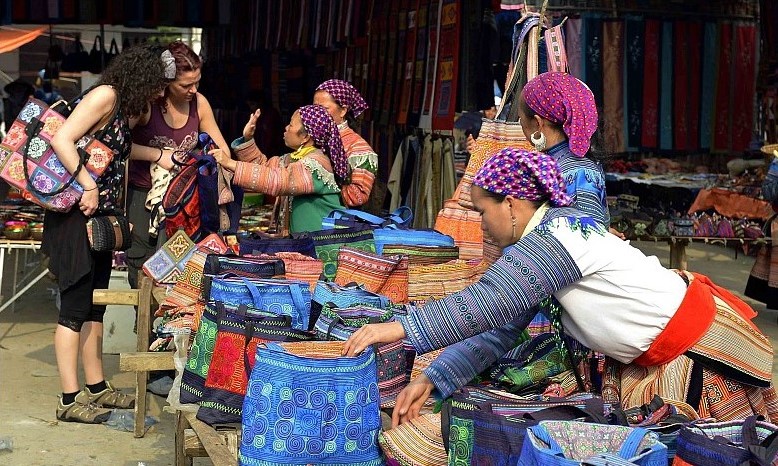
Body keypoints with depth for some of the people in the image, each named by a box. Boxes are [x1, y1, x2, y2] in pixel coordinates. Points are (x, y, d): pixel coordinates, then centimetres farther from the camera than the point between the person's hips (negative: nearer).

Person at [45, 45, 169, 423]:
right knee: (75, 308, -5)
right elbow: (61, 140, -23)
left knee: (95, 306, 14)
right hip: (77, 215, -9)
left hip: (100, 217, 10)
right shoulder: (106, 96, -13)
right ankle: (70, 400, 1)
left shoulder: (123, 108, 15)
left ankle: (96, 387, 23)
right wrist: (89, 187, -23)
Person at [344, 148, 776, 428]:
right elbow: (501, 324, 3)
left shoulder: (556, 235, -23)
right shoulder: (542, 242, 7)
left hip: (700, 354, -9)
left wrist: (400, 327, -32)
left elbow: (487, 304, -32)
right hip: (658, 362, 9)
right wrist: (431, 379, -3)